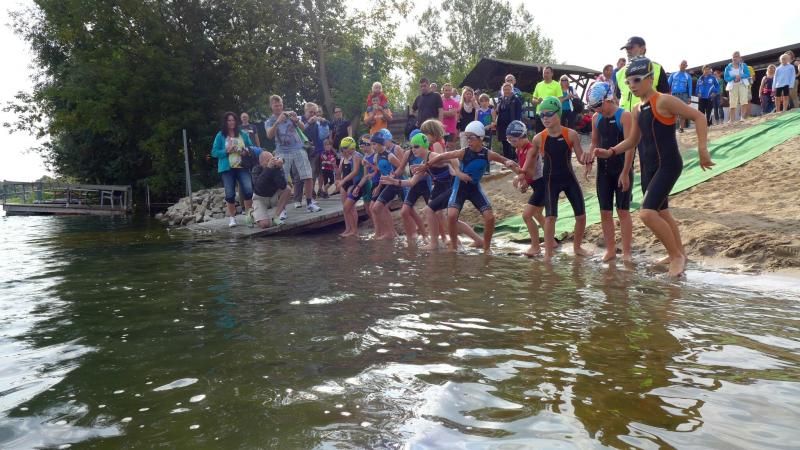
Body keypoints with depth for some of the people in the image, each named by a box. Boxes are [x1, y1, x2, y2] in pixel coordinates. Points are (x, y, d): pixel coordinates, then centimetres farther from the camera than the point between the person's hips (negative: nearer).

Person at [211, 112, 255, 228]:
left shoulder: (243, 134, 9)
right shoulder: (220, 135, 3)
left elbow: (251, 147, 15)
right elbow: (214, 152, 0)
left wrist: (247, 151, -7)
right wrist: (226, 151, -15)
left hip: (242, 166, 1)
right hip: (227, 168, -1)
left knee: (248, 190, -14)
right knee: (230, 194, 0)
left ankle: (249, 215, 1)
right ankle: (232, 217, 14)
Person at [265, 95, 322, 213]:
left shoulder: (290, 114, 7)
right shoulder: (269, 122, 4)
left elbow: (303, 128, -4)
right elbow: (269, 135, -15)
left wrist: (296, 120, -26)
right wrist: (278, 122, -29)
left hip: (298, 149, 1)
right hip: (282, 153, -1)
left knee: (308, 177, -3)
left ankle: (310, 203, 9)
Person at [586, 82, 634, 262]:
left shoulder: (624, 116, -12)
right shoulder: (596, 118, 5)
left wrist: (625, 173, -20)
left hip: (622, 170, -5)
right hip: (603, 170, 5)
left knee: (623, 211, 1)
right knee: (605, 212, 6)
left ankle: (626, 252, 10)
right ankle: (610, 249, 18)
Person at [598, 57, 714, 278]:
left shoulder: (663, 101, -12)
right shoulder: (637, 110, 12)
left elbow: (698, 117, -13)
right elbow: (632, 140, 20)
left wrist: (702, 149, -21)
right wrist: (611, 152, 5)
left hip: (667, 165, -9)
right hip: (648, 167, 9)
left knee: (647, 213, -19)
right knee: (661, 212, 18)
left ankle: (677, 255, -1)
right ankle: (677, 254, 36)